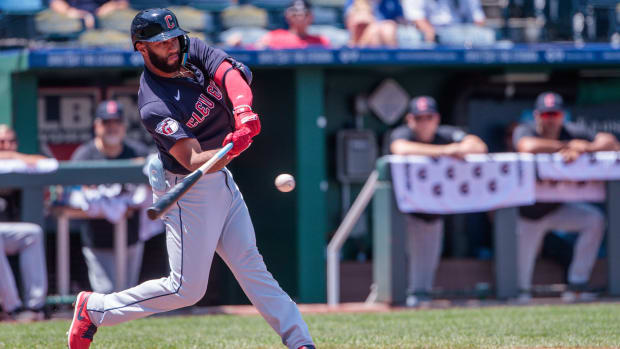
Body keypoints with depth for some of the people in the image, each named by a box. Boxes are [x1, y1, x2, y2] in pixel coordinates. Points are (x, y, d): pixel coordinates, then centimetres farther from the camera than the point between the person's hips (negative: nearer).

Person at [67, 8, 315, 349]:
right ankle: (94, 308, 9)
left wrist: (243, 110, -38)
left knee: (250, 265, 8)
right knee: (187, 288, -4)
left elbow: (233, 73, -18)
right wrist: (230, 150, -51)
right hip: (190, 190, -7)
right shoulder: (154, 106, -26)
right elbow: (193, 161, -31)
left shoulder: (193, 51, -4)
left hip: (221, 180, 7)